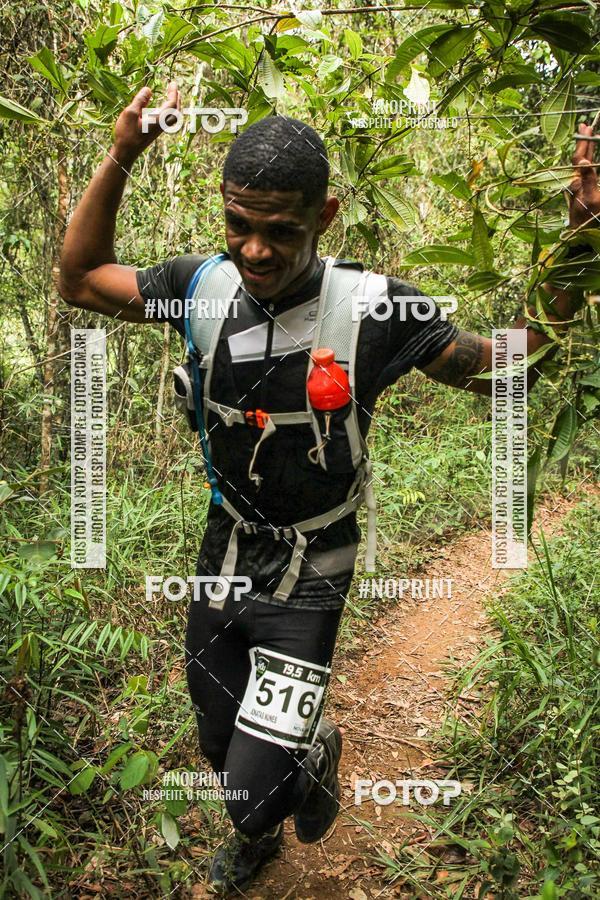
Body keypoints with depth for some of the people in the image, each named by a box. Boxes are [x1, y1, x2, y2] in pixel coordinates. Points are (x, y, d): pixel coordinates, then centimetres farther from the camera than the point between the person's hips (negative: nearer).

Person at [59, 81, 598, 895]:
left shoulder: (373, 309, -19)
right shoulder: (206, 286, -10)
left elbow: (500, 369, -9)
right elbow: (79, 280, 2)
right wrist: (121, 155, -9)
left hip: (307, 579, -4)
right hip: (221, 556, 4)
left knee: (257, 788, -6)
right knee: (222, 749, 24)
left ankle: (318, 749, 31)